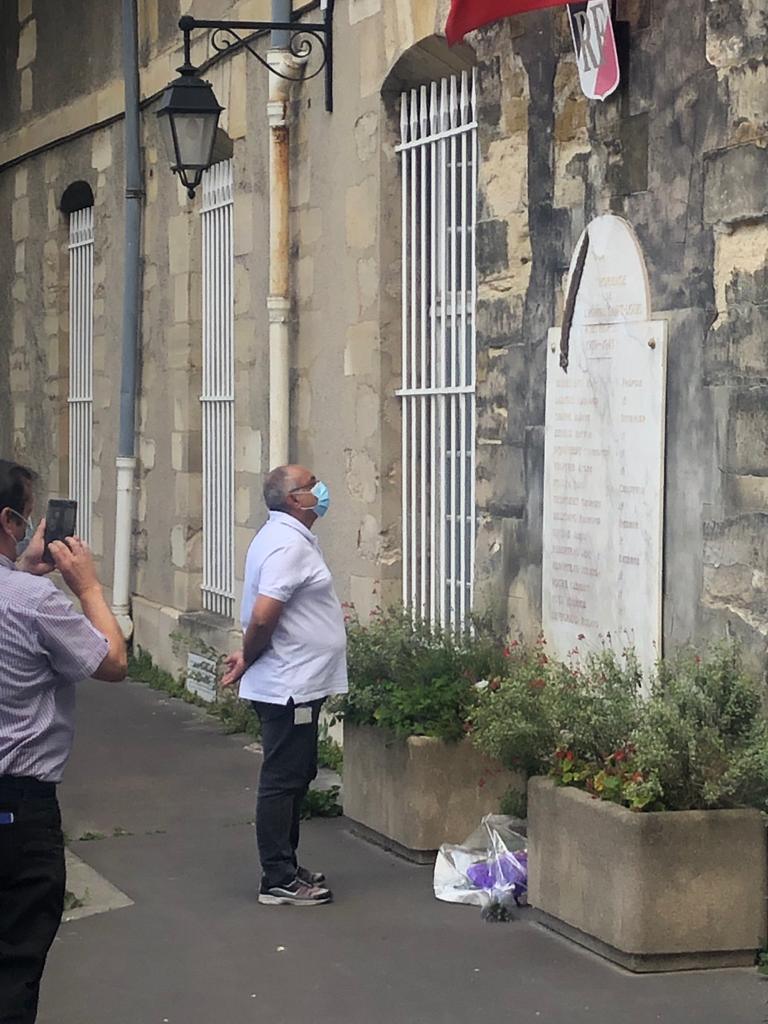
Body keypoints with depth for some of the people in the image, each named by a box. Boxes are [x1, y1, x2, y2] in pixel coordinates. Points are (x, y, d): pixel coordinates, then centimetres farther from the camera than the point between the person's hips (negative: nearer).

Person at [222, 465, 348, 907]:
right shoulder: (288, 545, -20)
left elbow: (264, 616, 22)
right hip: (289, 686, -10)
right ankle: (279, 881, 2)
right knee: (283, 780, -4)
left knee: (297, 776, 17)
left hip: (298, 685, 10)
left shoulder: (288, 536, 14)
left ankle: (286, 867, 26)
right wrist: (249, 659, -11)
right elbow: (262, 617, -26)